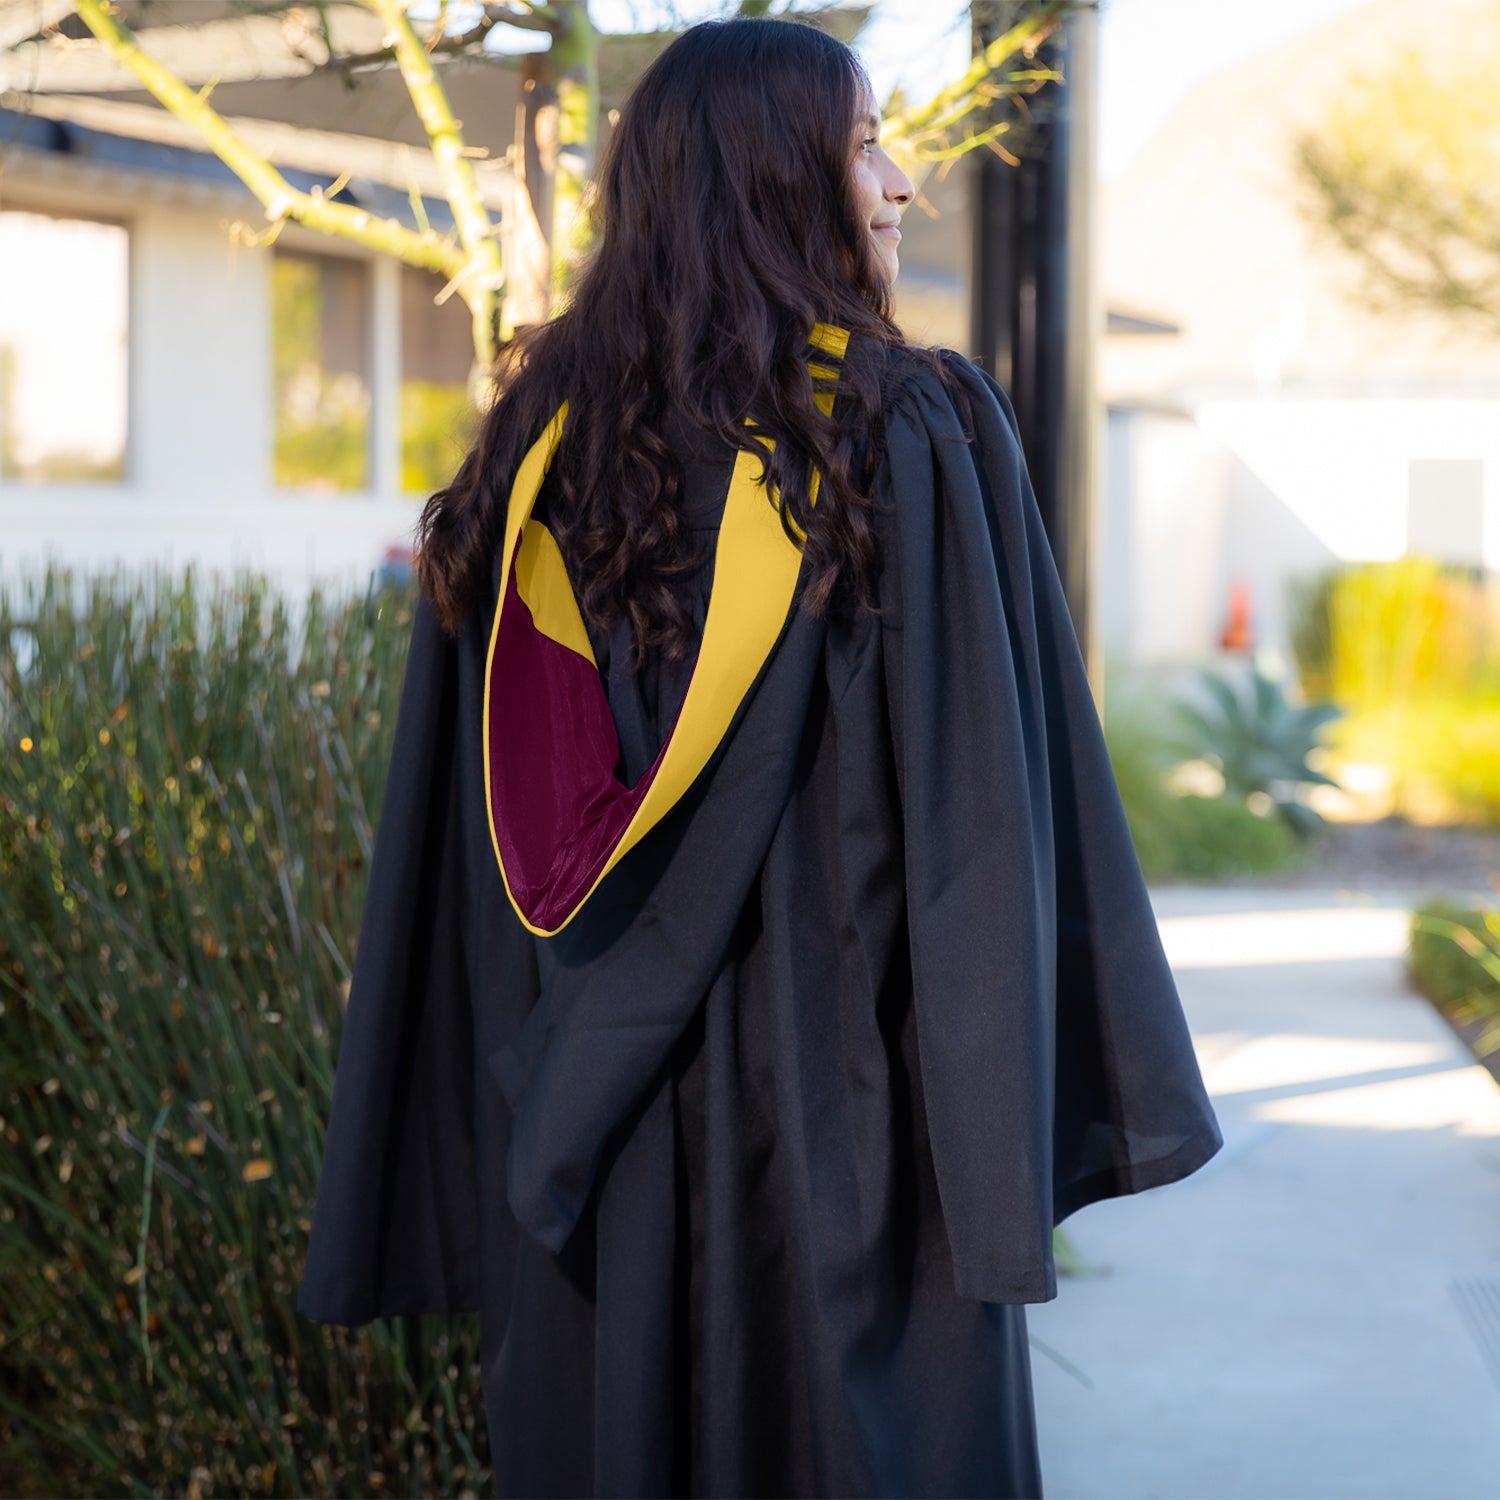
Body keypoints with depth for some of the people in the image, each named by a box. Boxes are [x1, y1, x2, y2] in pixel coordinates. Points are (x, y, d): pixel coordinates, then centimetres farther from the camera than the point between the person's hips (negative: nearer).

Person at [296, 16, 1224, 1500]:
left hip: (584, 1104, 4)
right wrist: (1034, 1109, -5)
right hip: (838, 1085, -4)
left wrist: (494, 1115, 9)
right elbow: (986, 804, -12)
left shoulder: (537, 446, 3)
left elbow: (459, 845, 3)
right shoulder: (919, 436, -9)